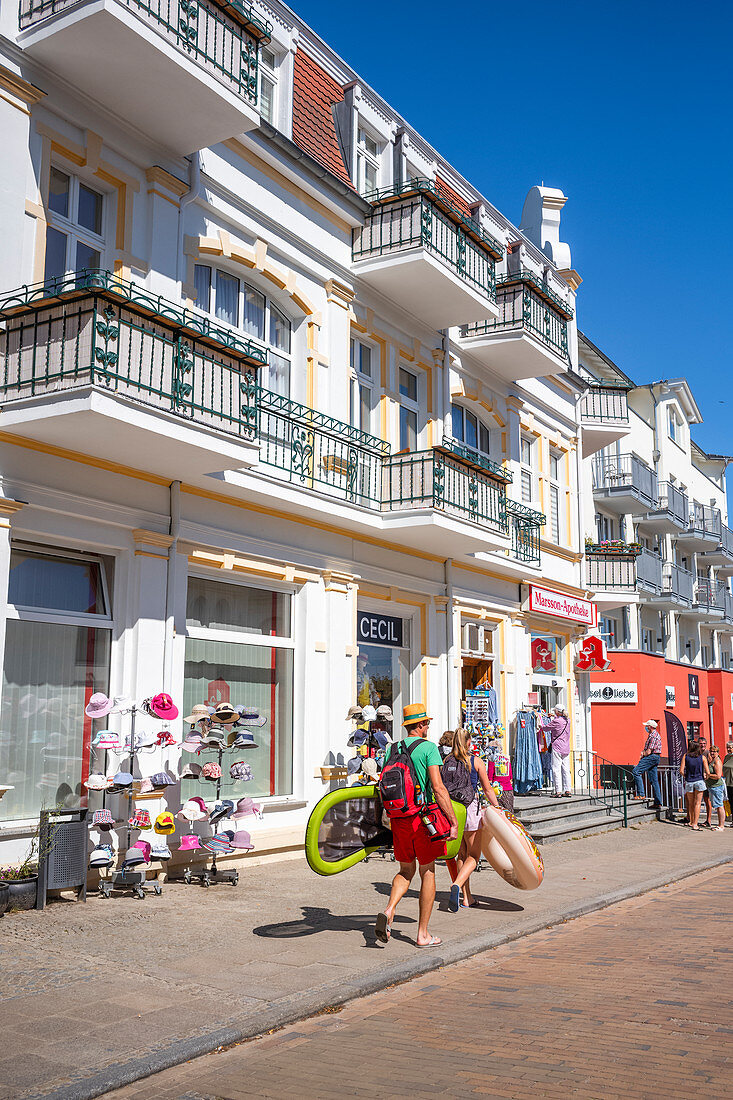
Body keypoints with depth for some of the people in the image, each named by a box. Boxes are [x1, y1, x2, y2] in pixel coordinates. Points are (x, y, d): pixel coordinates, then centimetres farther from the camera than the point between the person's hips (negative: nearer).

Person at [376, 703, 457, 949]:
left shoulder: (392, 750, 9)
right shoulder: (428, 747, -8)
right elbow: (438, 788, -17)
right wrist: (453, 821, -14)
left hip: (398, 819, 5)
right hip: (423, 817, -5)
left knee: (406, 871, 19)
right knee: (427, 873, 9)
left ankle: (388, 910, -6)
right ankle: (423, 934, 13)